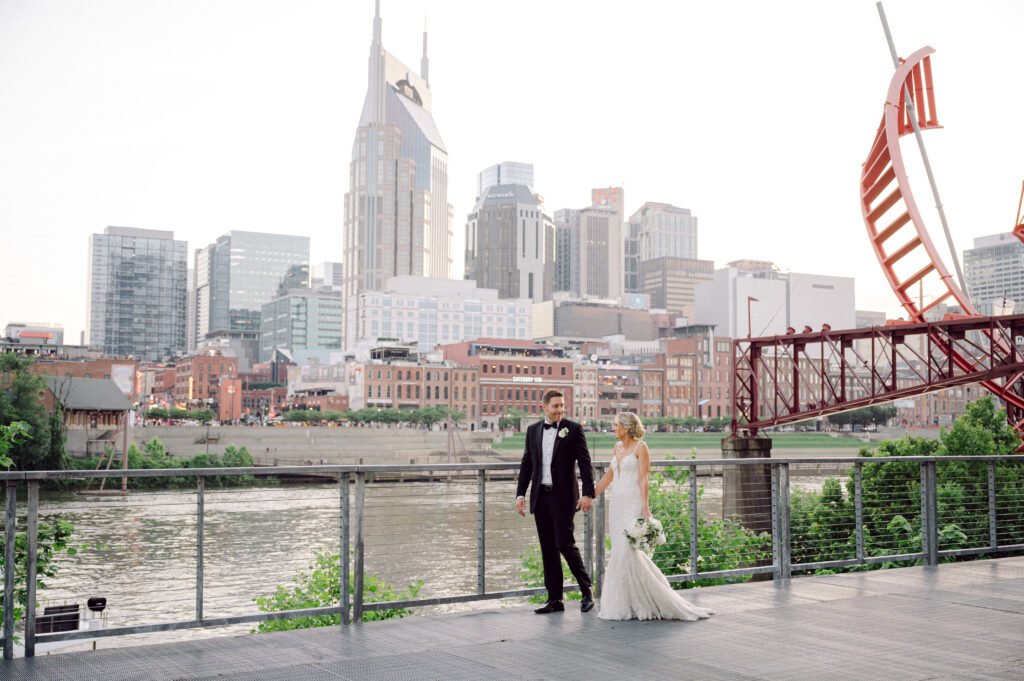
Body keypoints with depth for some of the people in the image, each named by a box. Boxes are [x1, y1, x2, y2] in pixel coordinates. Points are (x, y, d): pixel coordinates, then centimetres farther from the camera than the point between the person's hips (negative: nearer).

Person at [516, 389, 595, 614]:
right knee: (548, 549, 7)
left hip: (563, 497, -4)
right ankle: (554, 599, 13)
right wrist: (520, 494, 4)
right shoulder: (533, 430, 10)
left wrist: (588, 494, -14)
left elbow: (585, 463, -6)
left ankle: (587, 589, 12)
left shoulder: (573, 429, -2)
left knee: (565, 543, -8)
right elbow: (526, 464, 12)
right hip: (540, 497, 5)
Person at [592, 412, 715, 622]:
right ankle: (630, 602, 13)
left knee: (626, 552, -13)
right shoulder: (617, 447, 14)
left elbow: (643, 479, -12)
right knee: (620, 552, 5)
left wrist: (645, 508, -18)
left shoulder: (640, 447, -6)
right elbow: (609, 476, 21)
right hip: (617, 504, 7)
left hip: (633, 504, -7)